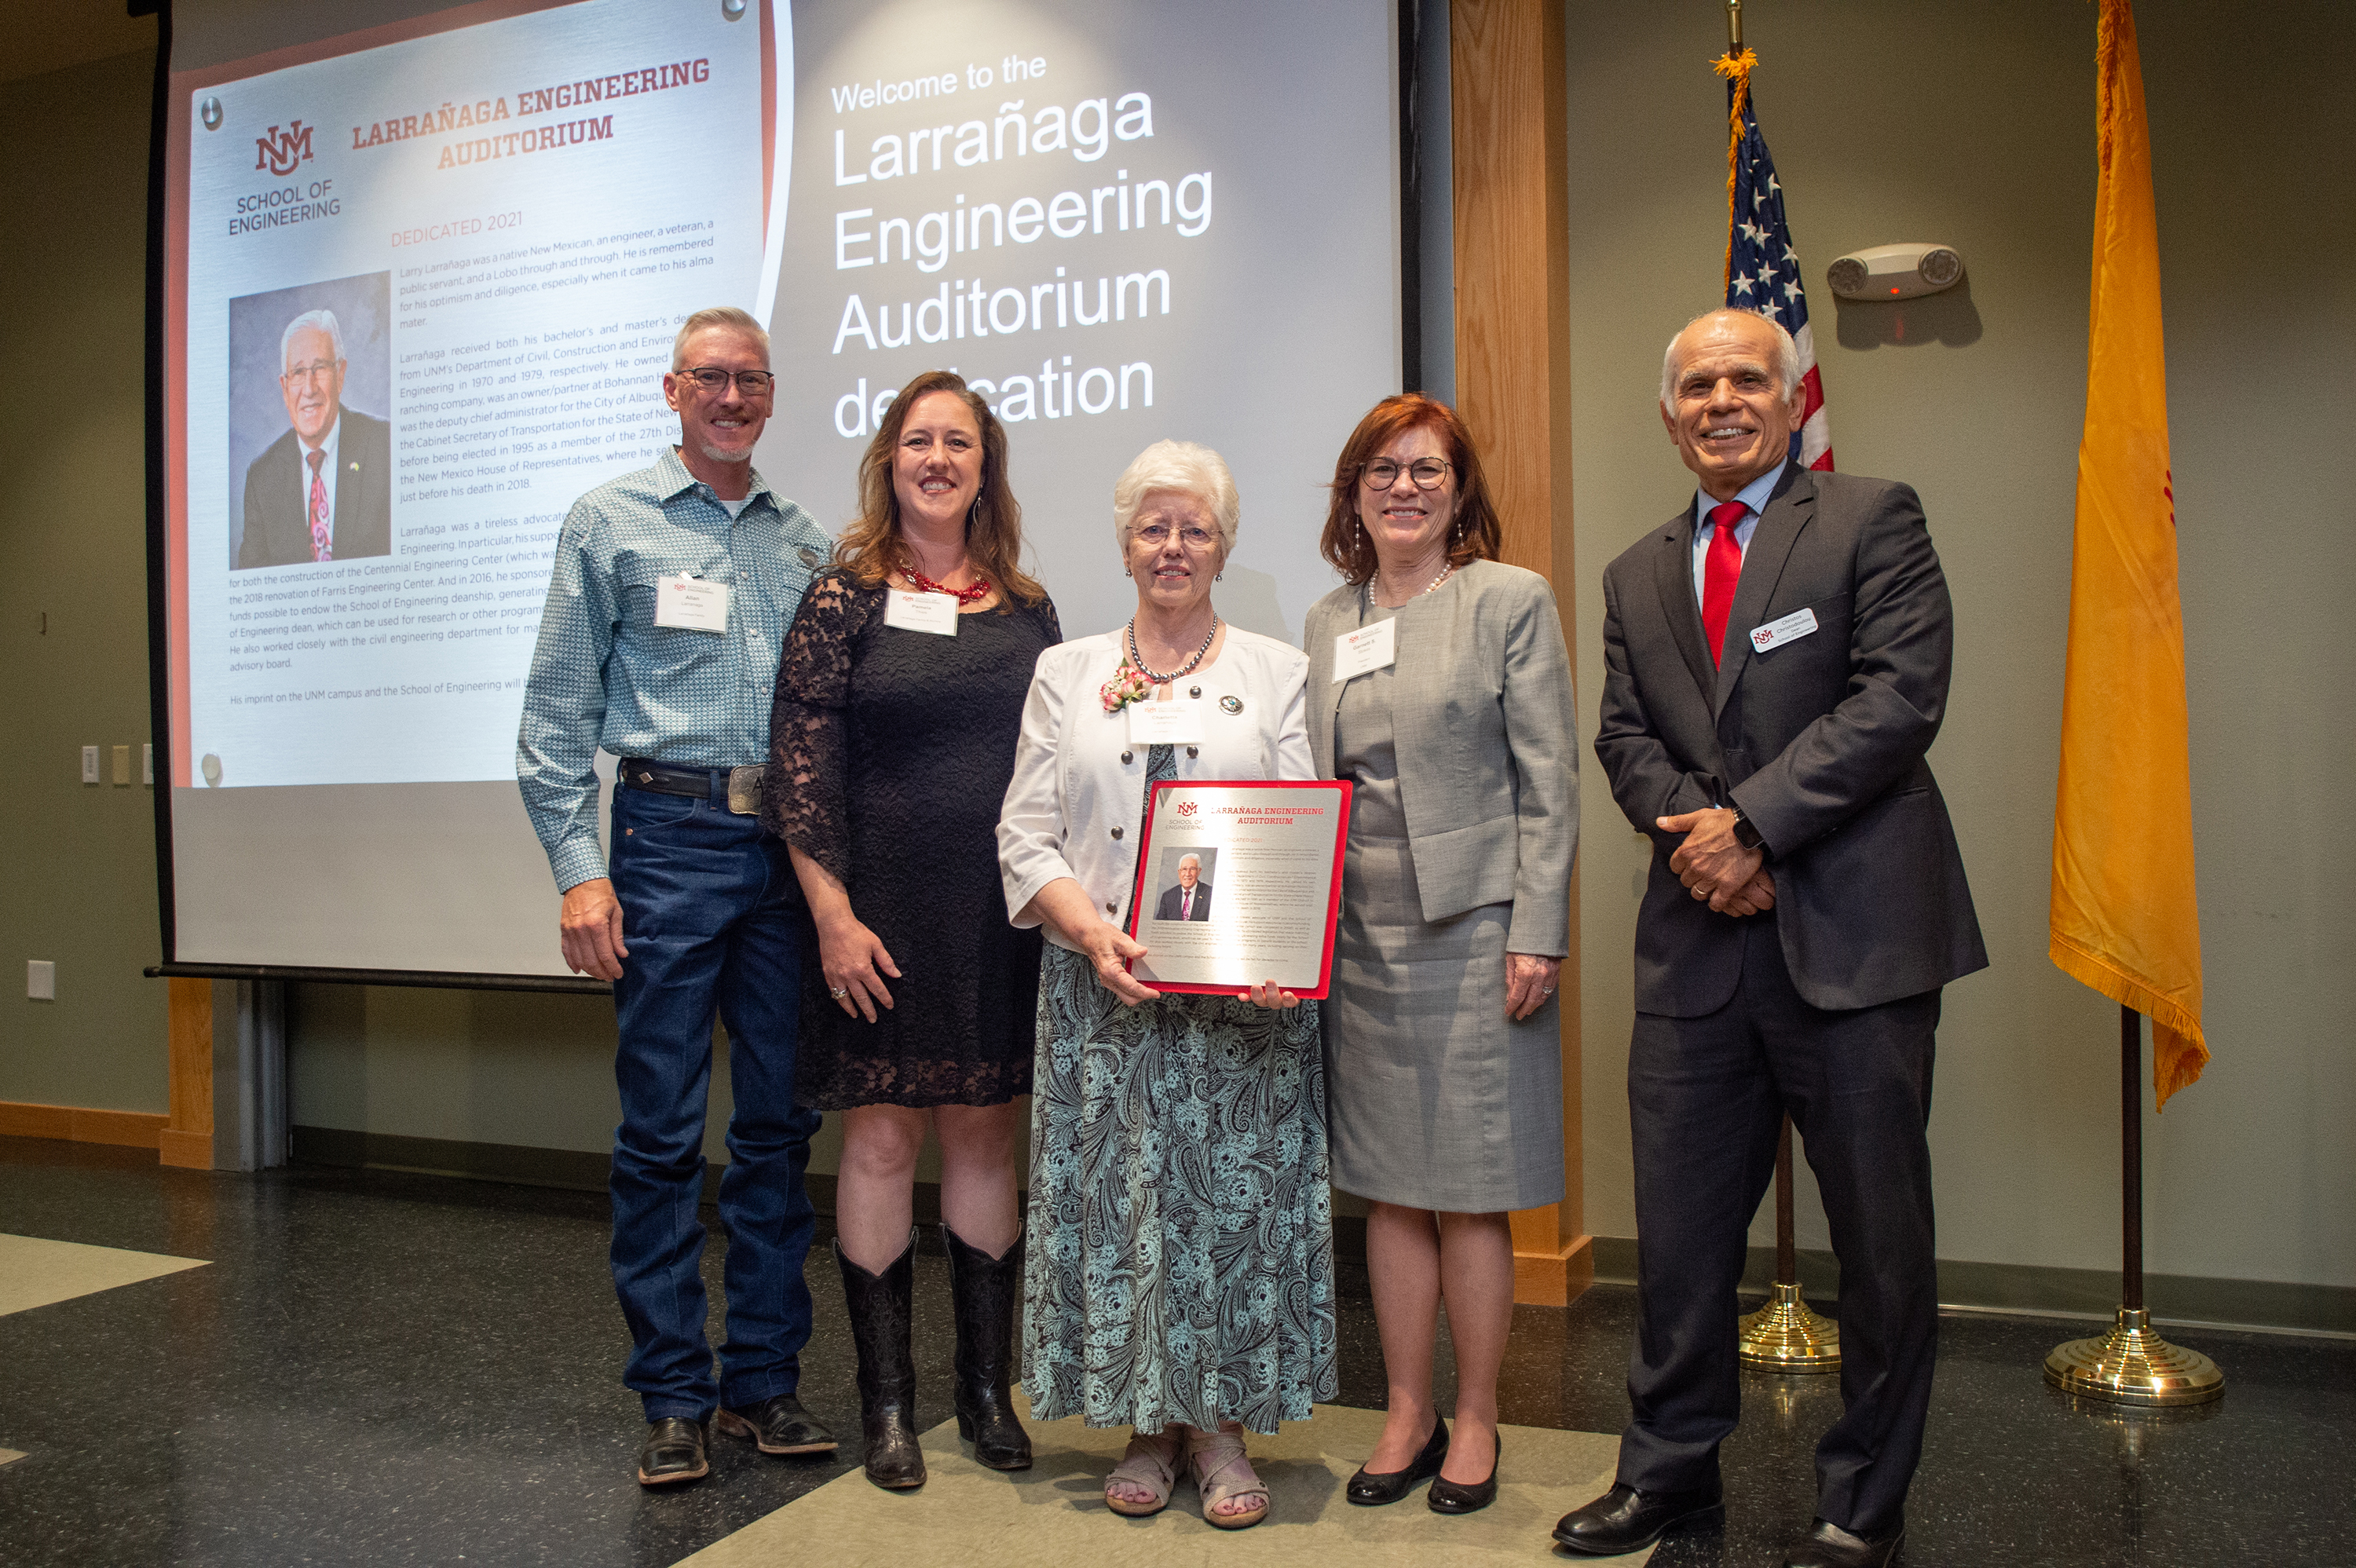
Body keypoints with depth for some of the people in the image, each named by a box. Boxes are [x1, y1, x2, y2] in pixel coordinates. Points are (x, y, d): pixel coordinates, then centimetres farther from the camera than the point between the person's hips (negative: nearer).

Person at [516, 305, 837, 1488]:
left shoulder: (805, 540, 15)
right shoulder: (612, 521, 5)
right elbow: (557, 714, 1)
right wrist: (579, 868, -8)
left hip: (790, 851, 4)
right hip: (671, 838, -3)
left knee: (779, 1124, 7)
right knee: (661, 1131, 0)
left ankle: (764, 1378, 19)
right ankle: (671, 1396, 13)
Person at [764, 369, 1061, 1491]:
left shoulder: (1026, 606, 10)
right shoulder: (844, 596, -1)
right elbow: (800, 768, -6)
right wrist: (833, 914, -13)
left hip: (1002, 914, 3)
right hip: (885, 914, -3)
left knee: (986, 1138, 10)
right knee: (881, 1138, 4)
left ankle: (987, 1386, 24)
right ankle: (886, 1399, 19)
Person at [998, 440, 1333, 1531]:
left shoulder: (1277, 673, 8)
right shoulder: (1066, 673, 11)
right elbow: (1025, 835, 4)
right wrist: (1092, 931, -13)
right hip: (1102, 989, 1)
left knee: (1233, 1195, 1)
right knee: (1117, 1196, 4)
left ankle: (1221, 1424, 18)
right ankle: (1145, 1426, 21)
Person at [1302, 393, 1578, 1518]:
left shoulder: (1512, 601, -1)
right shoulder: (1325, 622, 12)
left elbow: (1547, 782, -5)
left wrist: (1535, 935, -12)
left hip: (1474, 931, -4)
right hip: (1360, 939, 4)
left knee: (1471, 1192, 4)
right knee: (1388, 1186, 11)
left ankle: (1476, 1422, 21)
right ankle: (1406, 1414, 25)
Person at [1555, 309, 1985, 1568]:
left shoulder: (1873, 520, 1)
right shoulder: (1637, 576, 16)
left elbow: (1899, 698, -11)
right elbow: (1626, 737, 9)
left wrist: (1750, 821, -16)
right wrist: (1692, 832, -11)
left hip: (1853, 931, -4)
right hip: (1697, 942, 4)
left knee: (1880, 1234, 7)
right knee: (1678, 1224, 11)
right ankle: (1670, 1465, 30)